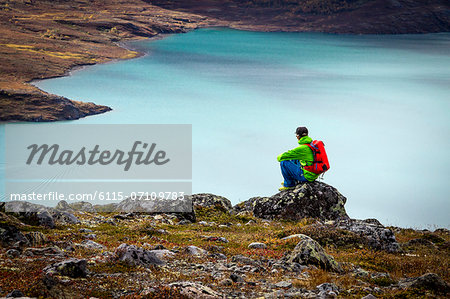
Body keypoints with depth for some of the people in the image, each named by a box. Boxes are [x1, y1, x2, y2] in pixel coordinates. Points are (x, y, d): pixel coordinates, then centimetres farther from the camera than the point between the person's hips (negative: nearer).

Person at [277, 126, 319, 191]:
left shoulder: (302, 148, -21)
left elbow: (289, 154, -14)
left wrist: (279, 157, 7)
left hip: (307, 176, -9)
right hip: (314, 174, 9)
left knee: (283, 163, -9)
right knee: (293, 159, 26)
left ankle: (289, 184, 6)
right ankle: (294, 180, 32)